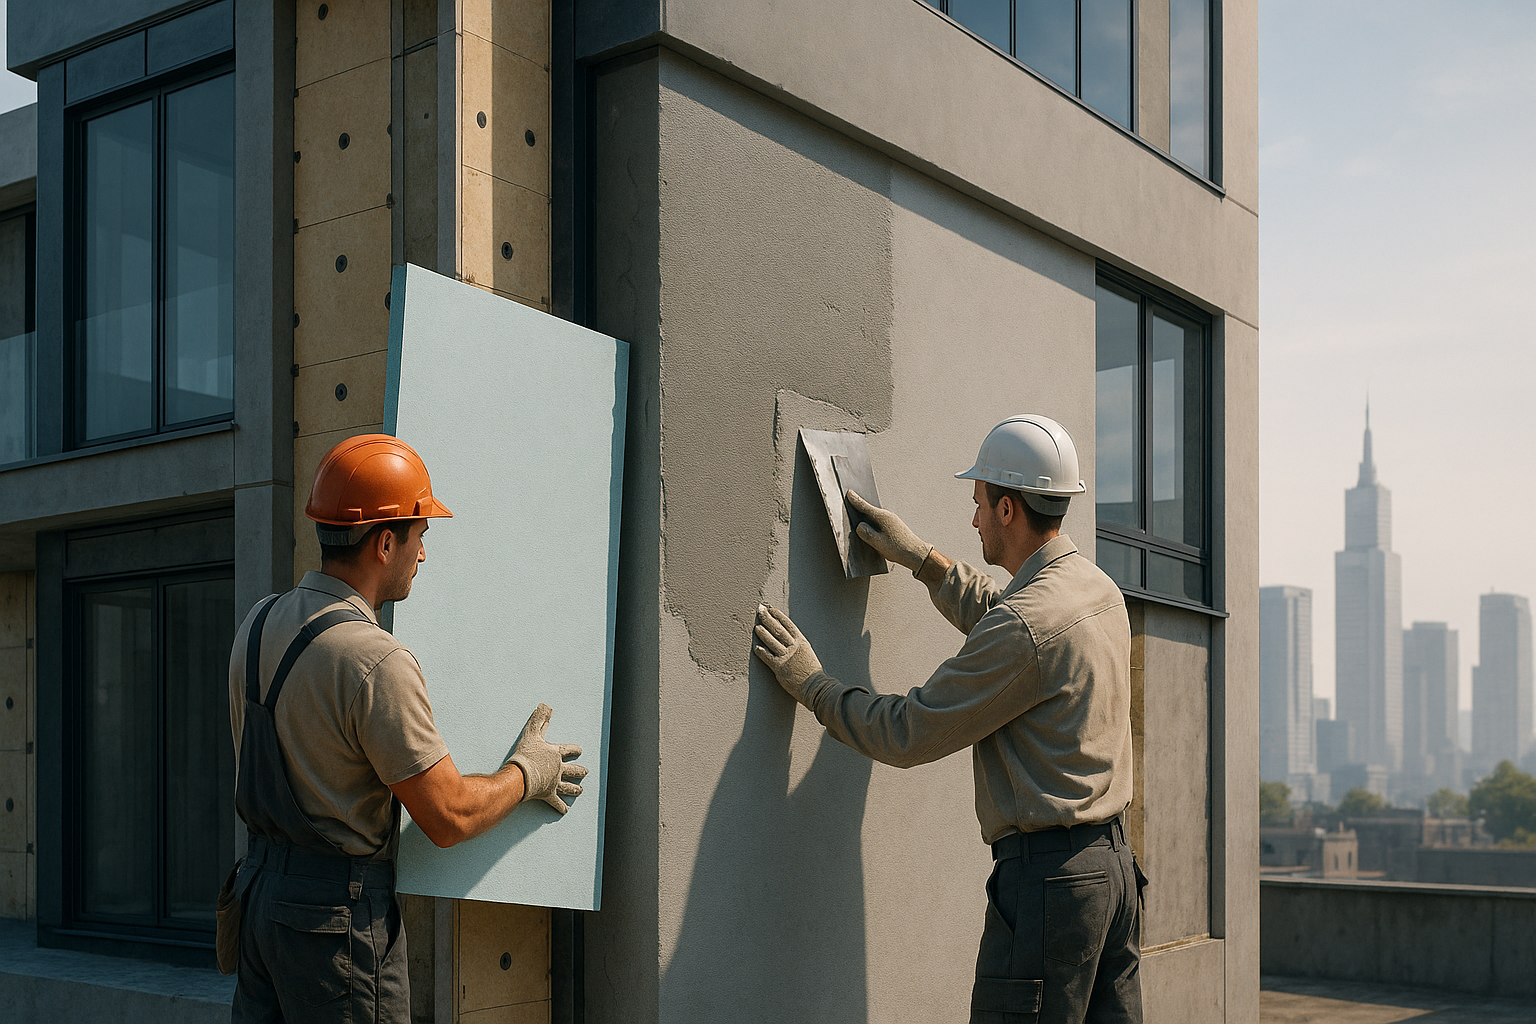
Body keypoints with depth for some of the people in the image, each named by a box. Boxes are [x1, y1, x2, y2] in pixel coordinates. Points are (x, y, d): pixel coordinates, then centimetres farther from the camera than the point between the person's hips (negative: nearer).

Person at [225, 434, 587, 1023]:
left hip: (259, 885, 8)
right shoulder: (376, 662, -22)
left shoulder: (258, 624, 4)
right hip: (340, 911, -8)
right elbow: (449, 818, -18)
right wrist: (529, 773, -1)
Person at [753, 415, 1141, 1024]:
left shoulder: (1025, 624, -19)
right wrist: (918, 557, 34)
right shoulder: (1099, 590, 10)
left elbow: (908, 734, -13)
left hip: (1048, 875, -9)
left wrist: (811, 683, 0)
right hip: (1114, 860, 10)